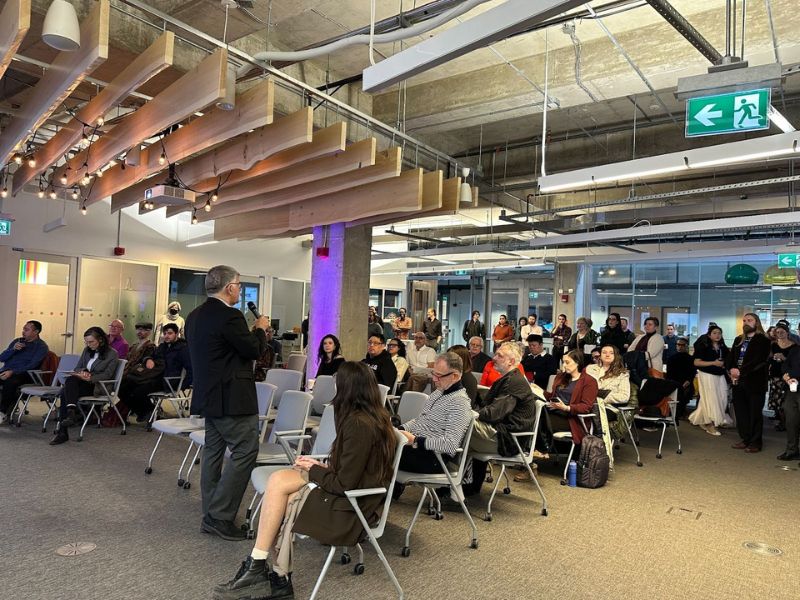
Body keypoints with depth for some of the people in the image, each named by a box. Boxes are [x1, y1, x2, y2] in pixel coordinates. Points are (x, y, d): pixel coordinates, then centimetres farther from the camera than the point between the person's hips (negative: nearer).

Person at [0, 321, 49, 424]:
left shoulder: (41, 346, 2)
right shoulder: (17, 341, 21)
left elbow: (32, 366, -10)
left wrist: (12, 372, -21)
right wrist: (13, 349, -1)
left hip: (23, 374, -5)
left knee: (10, 382, -36)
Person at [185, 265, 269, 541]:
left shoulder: (195, 316, 10)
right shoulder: (230, 316, -20)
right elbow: (254, 350, -14)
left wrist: (254, 331, 19)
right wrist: (260, 328, 4)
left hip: (208, 394, 10)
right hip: (232, 398, -10)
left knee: (213, 451, 14)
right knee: (245, 451, -4)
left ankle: (212, 516, 22)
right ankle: (220, 516, -3)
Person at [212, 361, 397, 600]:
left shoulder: (359, 424, -23)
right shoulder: (374, 417, 5)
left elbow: (344, 484, -21)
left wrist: (314, 470, -6)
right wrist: (322, 467, 2)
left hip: (349, 506, -9)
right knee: (277, 479, -5)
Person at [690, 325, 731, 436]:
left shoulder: (723, 347, 10)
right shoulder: (703, 347, -7)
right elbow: (696, 362, -12)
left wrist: (725, 364, -1)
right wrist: (713, 363, -18)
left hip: (720, 376, 6)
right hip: (707, 375, -6)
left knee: (722, 399, 2)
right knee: (710, 399, -4)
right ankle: (710, 425, 5)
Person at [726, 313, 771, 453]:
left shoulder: (763, 340, -5)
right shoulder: (738, 340, 16)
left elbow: (758, 361, -16)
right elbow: (730, 357, 10)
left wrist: (740, 371, -19)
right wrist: (731, 370, -9)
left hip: (755, 382, -6)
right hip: (738, 382, 6)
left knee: (755, 413, 0)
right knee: (740, 412, 9)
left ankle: (755, 442, 9)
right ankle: (745, 439, 20)